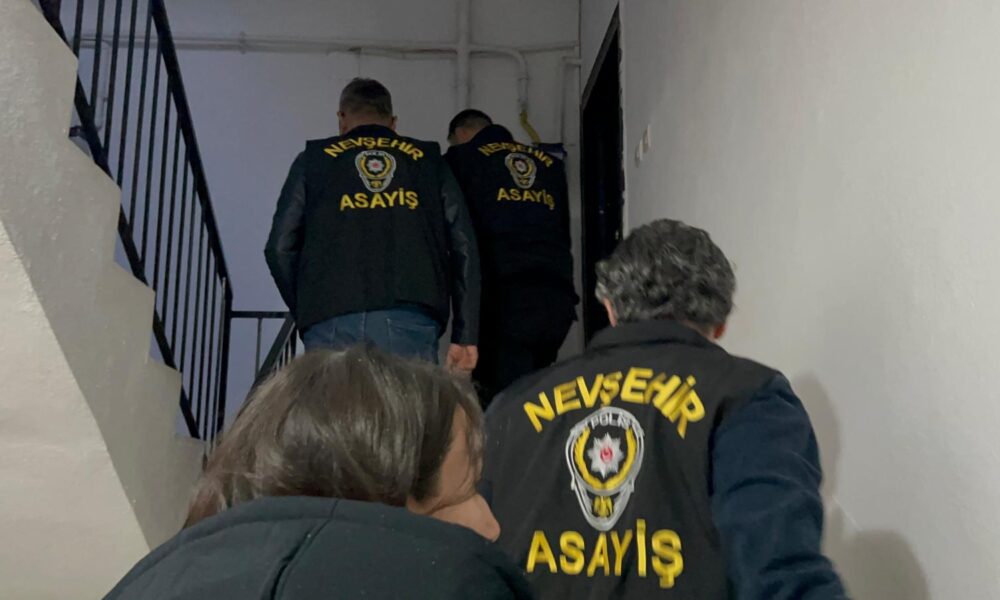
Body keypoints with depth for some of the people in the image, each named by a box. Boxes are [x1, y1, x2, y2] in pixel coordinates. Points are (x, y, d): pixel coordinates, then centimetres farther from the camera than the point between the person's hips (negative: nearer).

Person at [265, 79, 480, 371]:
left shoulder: (314, 159, 19)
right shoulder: (428, 160, 20)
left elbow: (280, 248, 12)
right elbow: (464, 249, 11)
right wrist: (465, 336, 10)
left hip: (333, 323, 0)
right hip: (411, 322, 0)